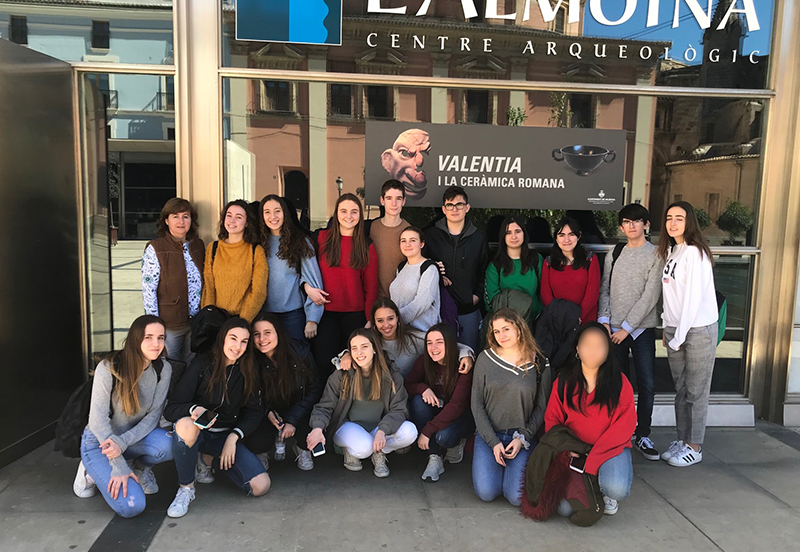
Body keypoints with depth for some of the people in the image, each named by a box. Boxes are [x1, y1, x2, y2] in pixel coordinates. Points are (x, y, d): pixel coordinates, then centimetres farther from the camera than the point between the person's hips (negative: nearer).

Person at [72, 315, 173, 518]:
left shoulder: (163, 369, -11)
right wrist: (119, 467, -24)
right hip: (100, 440, -3)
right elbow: (98, 419, -21)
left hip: (134, 437, 4)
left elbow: (153, 416, -11)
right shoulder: (108, 368, -22)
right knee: (131, 507, -22)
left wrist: (123, 442, -28)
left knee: (166, 446, -32)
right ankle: (93, 471, 8)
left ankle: (139, 468, 3)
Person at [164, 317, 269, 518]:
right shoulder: (202, 365, -10)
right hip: (198, 432, -3)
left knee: (261, 486, -14)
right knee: (185, 425, -40)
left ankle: (207, 460, 11)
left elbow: (255, 412, 2)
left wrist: (234, 436, -15)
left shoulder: (247, 373, 1)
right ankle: (186, 488, -15)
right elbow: (171, 409, -13)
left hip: (226, 437, 3)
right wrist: (194, 409, -36)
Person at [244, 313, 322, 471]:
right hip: (268, 415, 1)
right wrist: (267, 412, -20)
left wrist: (293, 420, -18)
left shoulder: (300, 352, -19)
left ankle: (302, 448, 8)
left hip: (298, 411, 0)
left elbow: (314, 389, -10)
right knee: (254, 442, -28)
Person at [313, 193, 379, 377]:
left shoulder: (367, 246, 4)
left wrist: (370, 319, 0)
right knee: (324, 362, -4)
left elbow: (371, 286, 3)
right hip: (326, 310, 0)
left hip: (354, 314, 0)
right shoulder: (321, 238, 4)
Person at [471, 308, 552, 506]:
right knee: (487, 493, -15)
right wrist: (494, 442, -8)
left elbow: (542, 407, 2)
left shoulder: (539, 364, -1)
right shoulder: (485, 359, 0)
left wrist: (522, 438, -9)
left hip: (523, 436, 0)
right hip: (489, 434, 1)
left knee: (517, 497, -16)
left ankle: (513, 465, 16)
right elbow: (477, 404, 0)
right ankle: (498, 462, 17)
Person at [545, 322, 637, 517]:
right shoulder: (563, 381, 2)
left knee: (617, 489, -32)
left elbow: (625, 425, -8)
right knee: (566, 508, -17)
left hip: (611, 448, -1)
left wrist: (593, 459, -17)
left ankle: (605, 493, 7)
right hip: (573, 449, 1)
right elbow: (552, 420, 6)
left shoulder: (620, 382, -3)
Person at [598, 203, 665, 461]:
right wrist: (603, 319, -3)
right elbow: (604, 290, 10)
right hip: (613, 329, 3)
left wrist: (627, 326, -11)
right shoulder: (614, 253, 11)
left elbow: (650, 295, -8)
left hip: (642, 329, -3)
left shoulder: (655, 255, -2)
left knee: (647, 384, -2)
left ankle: (643, 436, 12)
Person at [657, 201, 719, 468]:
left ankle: (694, 447, 14)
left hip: (698, 329, -7)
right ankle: (682, 440, 25)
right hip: (675, 329, 7)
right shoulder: (670, 251, 11)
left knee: (696, 391, 3)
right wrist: (667, 328, 9)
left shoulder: (694, 252, -14)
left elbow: (693, 298, -17)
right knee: (680, 389, 14)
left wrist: (679, 337, -14)